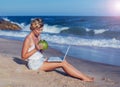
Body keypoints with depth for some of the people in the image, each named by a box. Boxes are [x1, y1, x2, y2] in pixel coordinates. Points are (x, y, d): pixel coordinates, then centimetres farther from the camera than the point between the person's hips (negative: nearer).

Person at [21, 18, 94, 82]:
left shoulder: (38, 36, 9)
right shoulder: (28, 39, -15)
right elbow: (23, 57, -15)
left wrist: (41, 48, -6)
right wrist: (36, 49, -23)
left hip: (41, 60, 8)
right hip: (35, 64, -8)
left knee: (63, 61, -11)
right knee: (62, 63, -19)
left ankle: (84, 76, -14)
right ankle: (84, 78, -15)